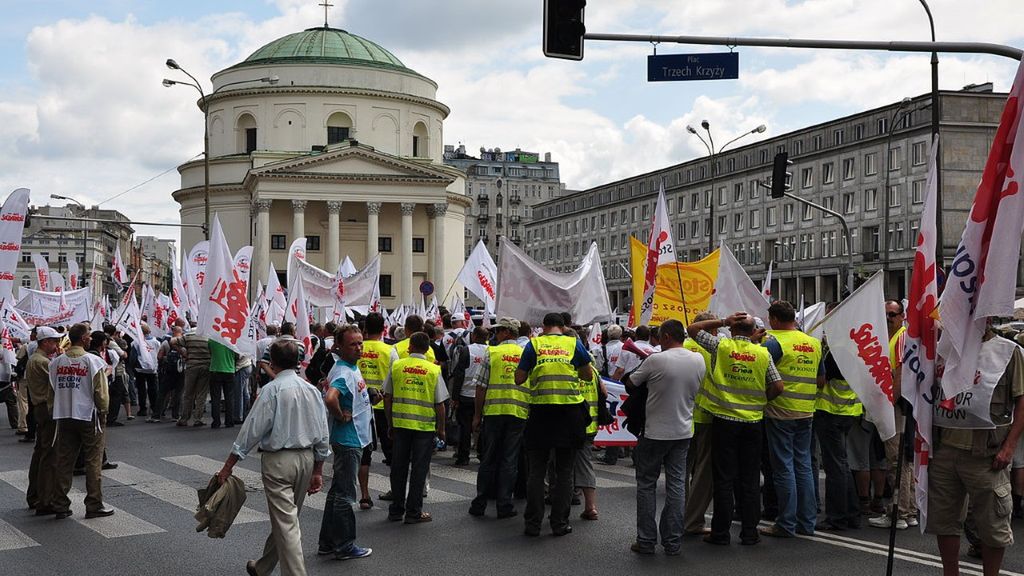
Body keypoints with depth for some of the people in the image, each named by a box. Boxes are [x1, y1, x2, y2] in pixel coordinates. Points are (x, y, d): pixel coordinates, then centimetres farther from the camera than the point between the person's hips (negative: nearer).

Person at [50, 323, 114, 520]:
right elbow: (101, 392, -11)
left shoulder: (56, 362, 2)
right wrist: (103, 412, 3)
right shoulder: (92, 361, -12)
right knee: (93, 462, 4)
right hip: (88, 417, -5)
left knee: (64, 462, 10)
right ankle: (94, 505, 6)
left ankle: (60, 505, 13)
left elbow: (53, 388, 6)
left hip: (64, 417, 5)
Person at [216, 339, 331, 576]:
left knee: (286, 523, -4)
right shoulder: (312, 390, 6)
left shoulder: (272, 389, -12)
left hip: (278, 459, -7)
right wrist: (317, 471, 16)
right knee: (286, 518, 19)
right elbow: (323, 435, 8)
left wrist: (228, 465, -6)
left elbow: (252, 429, -13)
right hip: (306, 458, 7)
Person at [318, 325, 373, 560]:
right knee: (344, 494, 0)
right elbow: (330, 399, -39)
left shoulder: (352, 368, 10)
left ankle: (328, 543, 25)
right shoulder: (343, 372, -22)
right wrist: (342, 417, -24)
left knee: (338, 491, 16)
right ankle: (344, 546, 10)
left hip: (353, 438, 10)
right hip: (347, 440, -10)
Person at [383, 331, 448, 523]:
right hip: (425, 426, -2)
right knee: (419, 468, 6)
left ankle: (396, 510, 19)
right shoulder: (434, 370, -4)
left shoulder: (396, 366, 0)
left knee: (398, 467, 12)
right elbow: (440, 404, -4)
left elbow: (387, 397, 4)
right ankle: (413, 512, 10)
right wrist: (441, 428, 7)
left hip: (400, 423, 2)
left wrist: (390, 424, 14)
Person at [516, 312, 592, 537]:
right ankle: (560, 523, 11)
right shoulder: (574, 343, 2)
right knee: (564, 472, 10)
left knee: (536, 471, 9)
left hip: (541, 411, 0)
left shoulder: (534, 344, 1)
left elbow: (519, 379, 0)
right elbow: (588, 375, 8)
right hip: (570, 411, 0)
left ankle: (533, 523, 10)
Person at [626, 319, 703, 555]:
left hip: (655, 432, -4)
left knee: (646, 484, 7)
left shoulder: (655, 361, -16)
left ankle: (646, 541, 9)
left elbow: (631, 383, -5)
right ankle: (673, 542, 12)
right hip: (683, 432, 4)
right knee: (677, 485, 9)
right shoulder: (699, 360, -1)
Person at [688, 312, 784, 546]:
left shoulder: (721, 346, -6)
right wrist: (760, 401, 13)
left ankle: (721, 532, 7)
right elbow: (778, 386, -2)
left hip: (724, 420, -1)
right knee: (749, 479, 9)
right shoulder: (763, 353, -2)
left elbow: (692, 329, 4)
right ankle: (749, 532, 13)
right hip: (752, 421, 1)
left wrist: (723, 322, 2)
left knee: (724, 478, 3)